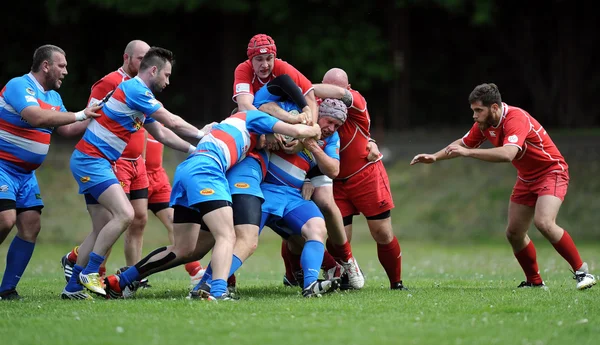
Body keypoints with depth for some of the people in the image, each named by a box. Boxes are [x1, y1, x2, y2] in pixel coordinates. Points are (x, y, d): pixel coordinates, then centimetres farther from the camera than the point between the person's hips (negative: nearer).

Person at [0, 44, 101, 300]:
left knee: (31, 227, -2)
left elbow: (66, 129, 19)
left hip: (26, 173, 9)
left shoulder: (54, 97, 13)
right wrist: (79, 115, -27)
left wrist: (95, 119, 7)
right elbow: (37, 118, -30)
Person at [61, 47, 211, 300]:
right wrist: (201, 134, 2)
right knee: (124, 214, -19)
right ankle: (89, 272, -13)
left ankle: (72, 287, 8)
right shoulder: (134, 89, -14)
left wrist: (193, 149, 20)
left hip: (95, 163, 10)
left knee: (103, 228, 7)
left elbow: (162, 133, 25)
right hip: (90, 159, -10)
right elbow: (171, 122, -11)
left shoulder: (139, 93, 17)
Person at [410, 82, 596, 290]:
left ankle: (582, 271, -16)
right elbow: (462, 143, 14)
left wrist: (468, 153, -46)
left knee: (544, 223, -28)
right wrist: (435, 157, 4)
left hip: (551, 172, -9)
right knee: (514, 233, 3)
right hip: (526, 178, 9)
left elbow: (507, 154, -46)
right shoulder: (484, 124, -4)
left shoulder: (516, 119, -30)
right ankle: (534, 281, 18)